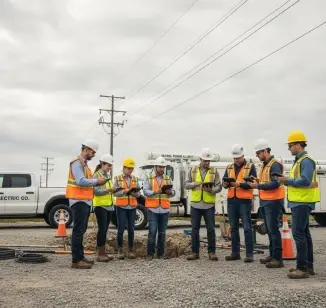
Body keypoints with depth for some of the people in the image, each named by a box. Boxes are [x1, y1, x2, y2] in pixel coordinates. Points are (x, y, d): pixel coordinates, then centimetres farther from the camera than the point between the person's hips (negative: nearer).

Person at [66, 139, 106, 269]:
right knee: (78, 230, -9)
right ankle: (76, 260, -6)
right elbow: (81, 181, -25)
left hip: (85, 201, 10)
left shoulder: (84, 163, 18)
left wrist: (96, 182, -1)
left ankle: (80, 257, 21)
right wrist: (96, 181, -16)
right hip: (79, 201, -10)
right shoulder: (77, 162, -13)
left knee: (81, 230, 14)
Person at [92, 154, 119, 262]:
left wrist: (113, 190, 1)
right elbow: (96, 191, -16)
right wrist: (108, 190, -26)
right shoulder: (96, 175, -8)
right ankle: (100, 254, -2)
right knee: (102, 229, -7)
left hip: (109, 206, 7)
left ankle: (103, 253, 13)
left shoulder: (107, 176, 16)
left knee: (105, 230, 9)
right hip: (100, 206, -7)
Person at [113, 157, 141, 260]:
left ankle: (131, 250, 10)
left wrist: (135, 193, -14)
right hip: (121, 207, -2)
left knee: (131, 229, 2)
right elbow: (115, 193, -6)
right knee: (121, 229, -3)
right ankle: (120, 250, 7)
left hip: (132, 207, 3)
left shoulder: (135, 179, 10)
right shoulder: (117, 178, 2)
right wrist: (124, 191, -21)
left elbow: (138, 193, 7)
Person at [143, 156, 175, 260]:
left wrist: (170, 192, -17)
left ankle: (161, 253, 14)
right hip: (152, 209, -3)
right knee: (152, 231, -7)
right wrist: (155, 192, -23)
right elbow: (146, 191, -6)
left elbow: (173, 193, 6)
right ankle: (150, 254, 4)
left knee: (162, 232, 5)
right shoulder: (148, 178, 5)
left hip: (164, 209, 3)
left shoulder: (168, 179, 14)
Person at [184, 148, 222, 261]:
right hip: (195, 204, 1)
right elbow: (186, 184, 7)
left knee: (211, 229, 1)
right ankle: (195, 252, 15)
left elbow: (219, 186, 0)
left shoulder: (214, 171, 5)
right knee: (194, 229, 6)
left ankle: (212, 252, 12)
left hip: (209, 205, -1)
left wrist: (211, 190, -19)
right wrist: (195, 184, -12)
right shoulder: (193, 170, 9)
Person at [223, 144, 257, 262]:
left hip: (244, 200, -5)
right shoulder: (229, 168, 15)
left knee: (247, 228, -3)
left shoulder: (250, 167, 1)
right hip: (231, 200, 5)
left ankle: (249, 254, 1)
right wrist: (226, 184, -12)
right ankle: (235, 252, 18)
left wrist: (239, 184, -21)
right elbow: (224, 183, 11)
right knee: (233, 228, 10)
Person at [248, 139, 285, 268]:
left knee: (274, 230, -7)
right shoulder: (264, 165, 17)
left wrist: (258, 186, -20)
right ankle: (272, 255, 23)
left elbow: (275, 184, -22)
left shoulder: (275, 165, -14)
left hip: (273, 202, -10)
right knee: (269, 230, 14)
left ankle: (278, 259, -1)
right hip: (264, 201, 10)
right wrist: (258, 181, 3)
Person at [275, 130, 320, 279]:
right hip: (299, 202, 11)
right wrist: (287, 180, 5)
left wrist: (287, 181, -16)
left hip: (302, 203, -11)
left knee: (298, 233, -11)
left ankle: (303, 268, -8)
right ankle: (308, 266, 23)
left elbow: (305, 181, -25)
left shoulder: (306, 161, -15)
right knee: (304, 233, 14)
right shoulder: (299, 160, 17)